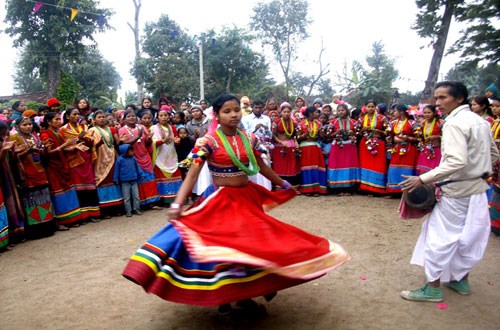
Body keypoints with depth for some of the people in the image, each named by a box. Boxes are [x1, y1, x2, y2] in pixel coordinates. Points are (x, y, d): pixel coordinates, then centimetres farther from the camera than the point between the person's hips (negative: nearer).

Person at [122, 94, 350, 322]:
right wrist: (177, 204, -31)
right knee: (224, 243, -2)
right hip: (221, 201, -5)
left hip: (248, 197, 5)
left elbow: (262, 167, 14)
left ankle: (244, 295, 31)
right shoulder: (208, 141, -14)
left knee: (250, 242, 10)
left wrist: (283, 185, 24)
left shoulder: (249, 138, 1)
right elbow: (192, 174, -20)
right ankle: (223, 300, 19)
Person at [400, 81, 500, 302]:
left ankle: (433, 288, 11)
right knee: (467, 237, 18)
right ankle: (461, 280, 32)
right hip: (477, 188, 9)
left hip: (456, 191, -9)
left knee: (439, 237, 1)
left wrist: (423, 179, -29)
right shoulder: (480, 121, 9)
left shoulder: (454, 123, -19)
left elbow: (456, 161, -30)